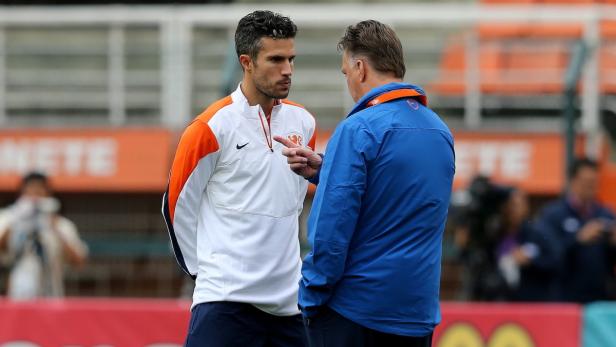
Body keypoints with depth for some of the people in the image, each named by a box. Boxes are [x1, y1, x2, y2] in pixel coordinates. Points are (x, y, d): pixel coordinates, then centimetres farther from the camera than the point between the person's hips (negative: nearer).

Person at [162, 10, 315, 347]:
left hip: (287, 302, 6)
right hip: (226, 300, -6)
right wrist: (204, 268, 4)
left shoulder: (303, 123, 8)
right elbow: (178, 203, 0)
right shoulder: (212, 127, -8)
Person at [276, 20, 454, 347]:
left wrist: (312, 300, -8)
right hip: (419, 312, 7)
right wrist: (323, 169, 10)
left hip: (355, 308, -7)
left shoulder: (358, 129, -14)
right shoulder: (440, 131, 9)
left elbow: (332, 225, -17)